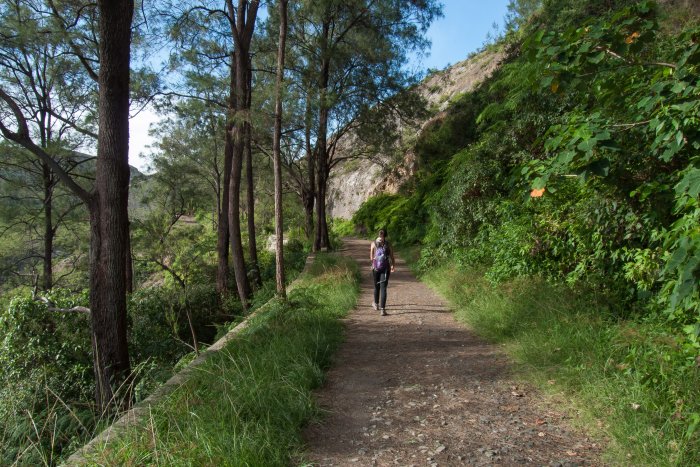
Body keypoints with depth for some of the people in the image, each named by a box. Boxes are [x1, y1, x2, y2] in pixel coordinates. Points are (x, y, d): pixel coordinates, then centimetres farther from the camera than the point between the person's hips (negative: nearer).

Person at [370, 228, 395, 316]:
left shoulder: (373, 244, 0)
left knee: (376, 286, 19)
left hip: (376, 268, 1)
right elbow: (392, 257, 1)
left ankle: (376, 304, 38)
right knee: (383, 288, -2)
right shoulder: (388, 244, -1)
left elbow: (371, 258, 1)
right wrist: (392, 266, 18)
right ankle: (383, 309, -10)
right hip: (385, 268, -1)